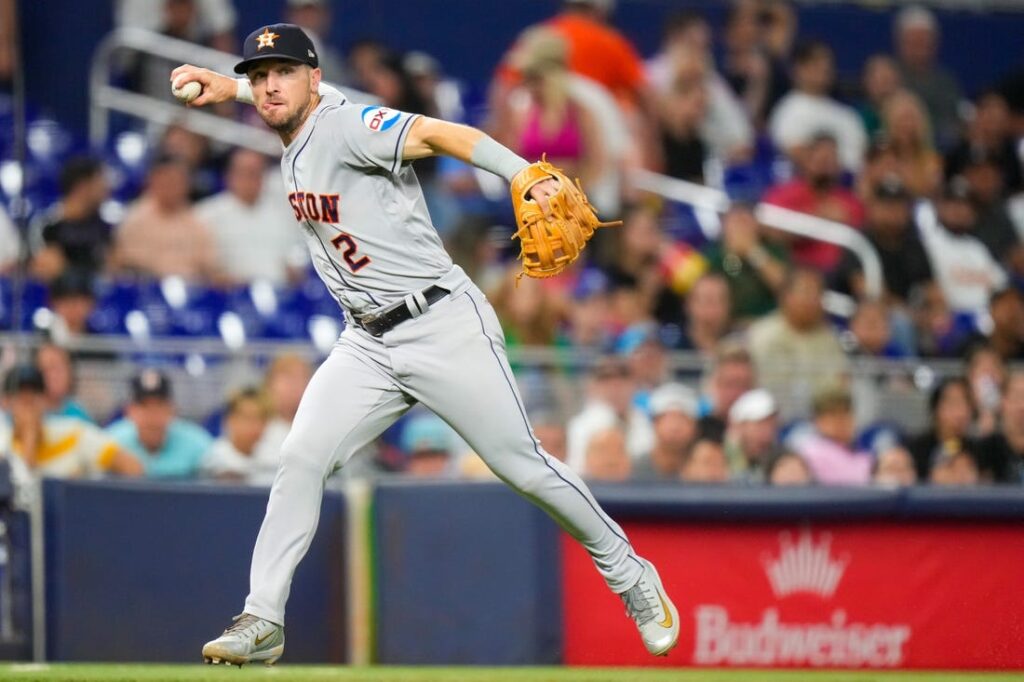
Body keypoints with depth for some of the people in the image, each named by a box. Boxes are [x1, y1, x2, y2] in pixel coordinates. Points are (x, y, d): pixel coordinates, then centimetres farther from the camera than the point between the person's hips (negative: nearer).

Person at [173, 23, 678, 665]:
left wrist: (528, 178, -45)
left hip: (445, 328, -7)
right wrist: (228, 86, 24)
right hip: (368, 345, 7)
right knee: (301, 460, -7)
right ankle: (263, 622, -5)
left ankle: (632, 578, 15)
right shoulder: (299, 139, 9)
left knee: (524, 466, -3)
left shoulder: (345, 126, -15)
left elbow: (437, 133, -30)